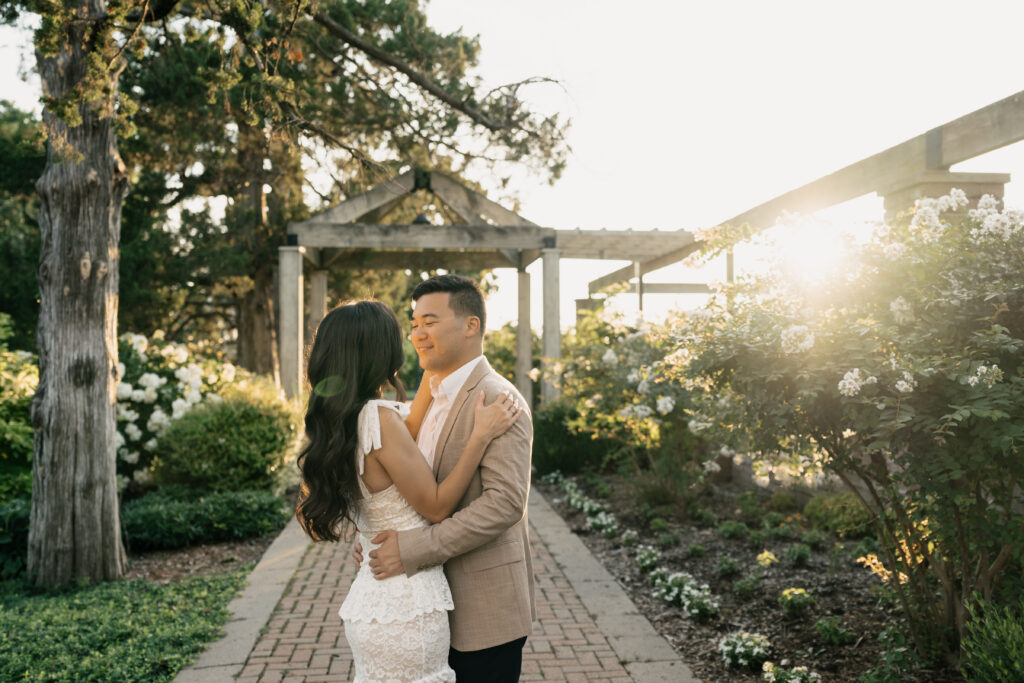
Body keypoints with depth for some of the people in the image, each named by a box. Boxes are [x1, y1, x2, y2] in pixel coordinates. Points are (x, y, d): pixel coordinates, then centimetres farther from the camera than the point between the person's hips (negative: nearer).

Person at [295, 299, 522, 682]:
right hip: (406, 608, -8)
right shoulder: (379, 418, -22)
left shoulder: (336, 421, 3)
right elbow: (436, 507, -16)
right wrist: (481, 435, -15)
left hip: (370, 597, 9)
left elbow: (406, 439, 18)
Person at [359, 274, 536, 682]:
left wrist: (413, 549, -25)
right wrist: (379, 536, -1)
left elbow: (505, 501, -26)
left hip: (485, 610, -8)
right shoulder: (436, 399, 12)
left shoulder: (496, 399, -17)